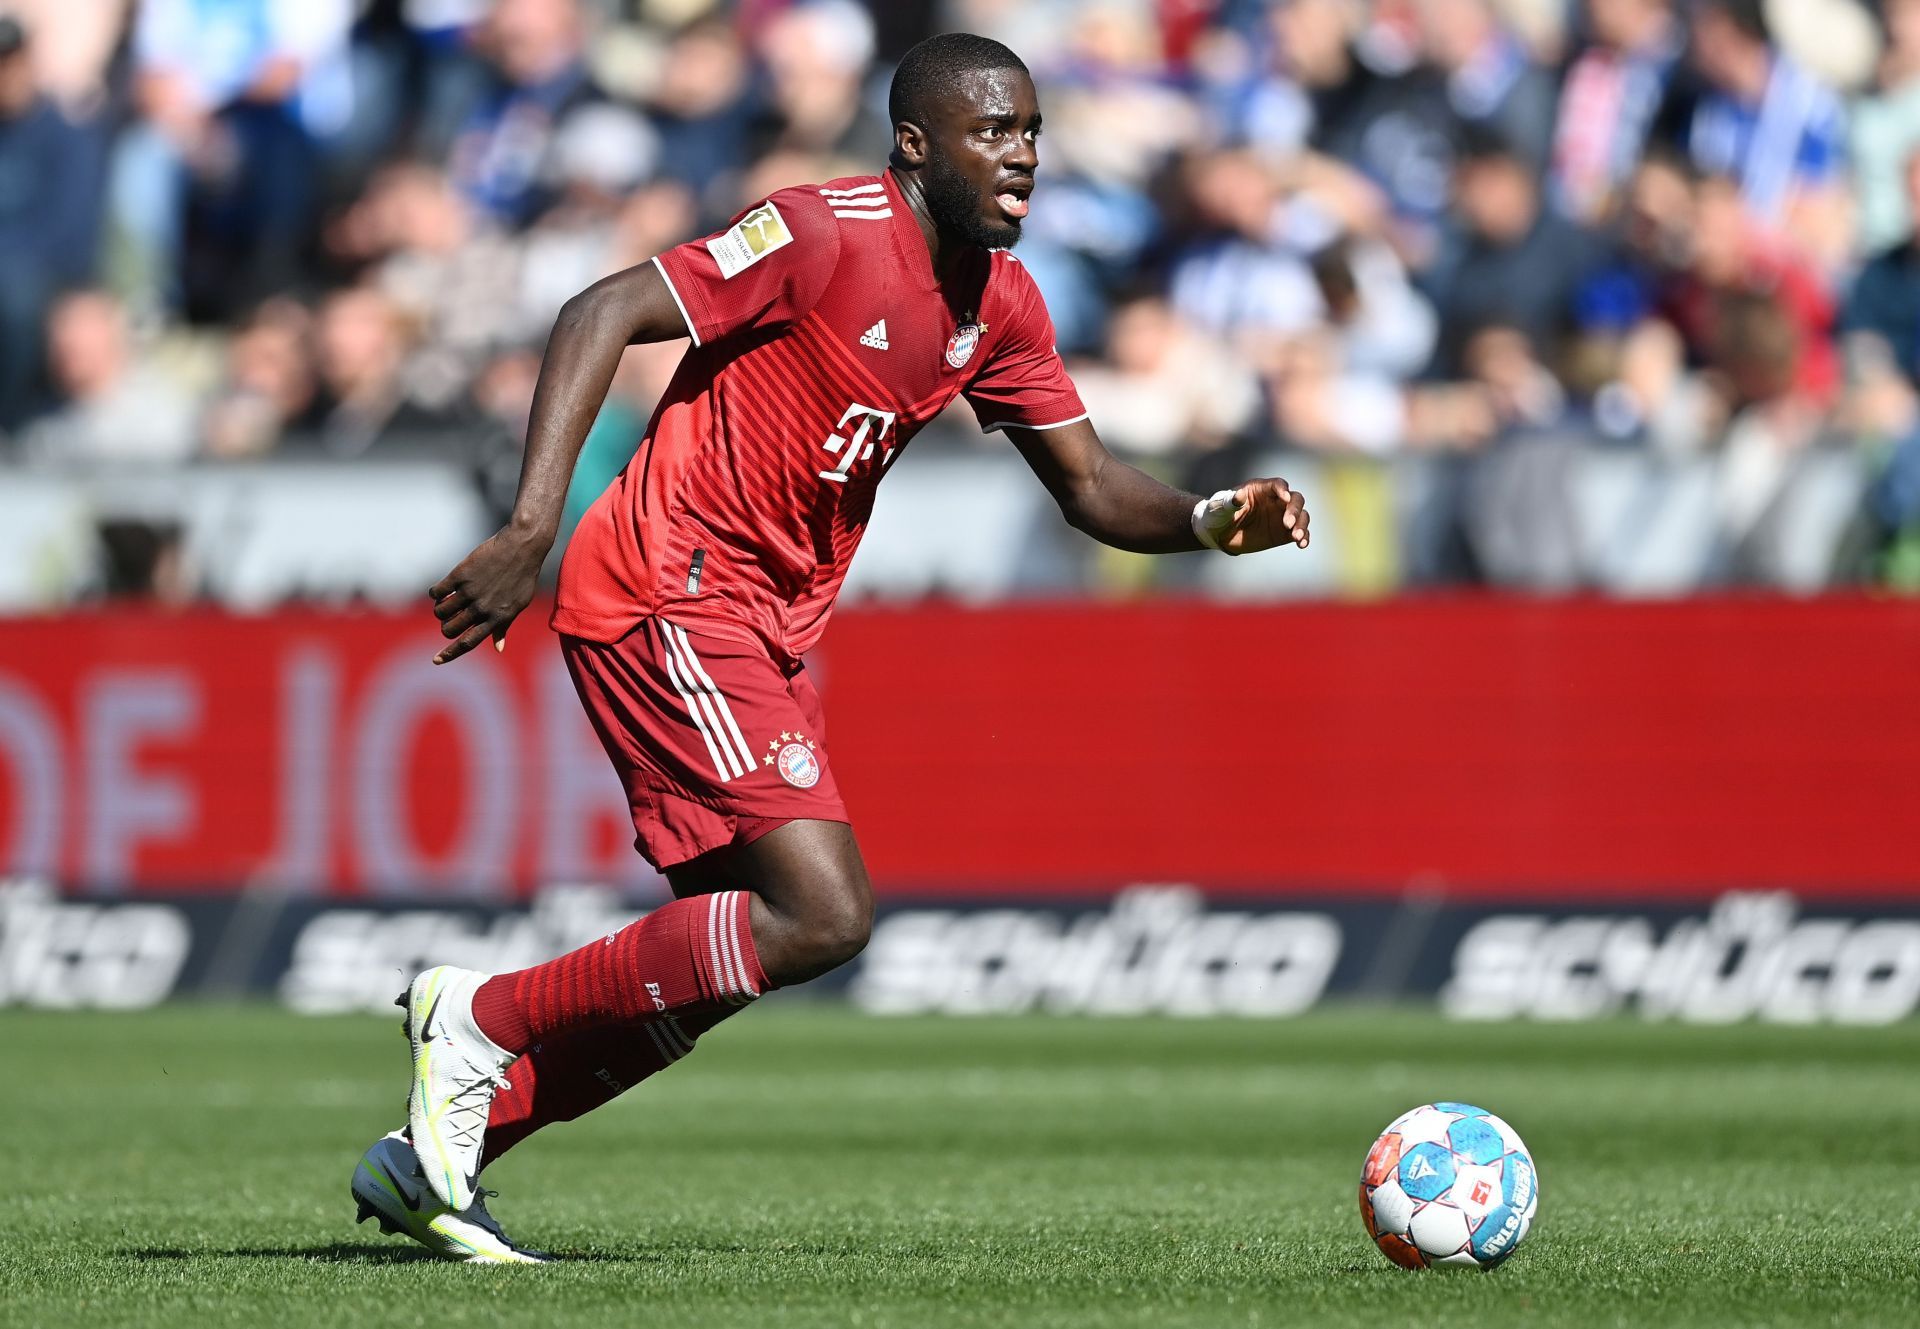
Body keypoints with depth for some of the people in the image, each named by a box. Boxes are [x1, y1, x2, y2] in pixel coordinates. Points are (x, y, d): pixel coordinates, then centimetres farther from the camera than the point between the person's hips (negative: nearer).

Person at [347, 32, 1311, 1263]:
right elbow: (603, 316, -20)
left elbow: (1093, 488, 14)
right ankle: (483, 1016, -7)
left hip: (766, 629, 9)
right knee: (824, 915, -18)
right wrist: (533, 527, -29)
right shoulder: (827, 234, -16)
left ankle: (435, 1156, 19)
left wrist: (1214, 519, -8)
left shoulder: (1002, 305, 9)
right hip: (671, 597, -9)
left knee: (721, 960, 10)